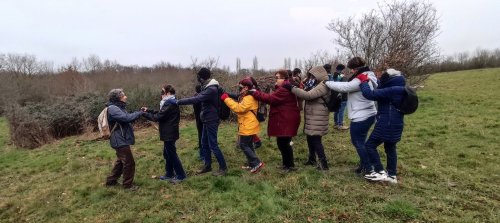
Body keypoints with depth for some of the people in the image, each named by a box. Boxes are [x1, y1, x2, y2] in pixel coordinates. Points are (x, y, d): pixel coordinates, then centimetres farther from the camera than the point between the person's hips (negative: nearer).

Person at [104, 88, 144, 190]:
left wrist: (139, 112, -3)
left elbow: (127, 117, 10)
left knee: (121, 161, 22)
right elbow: (127, 118, -30)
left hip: (121, 140, 11)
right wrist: (140, 112, -19)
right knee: (129, 163, -2)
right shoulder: (112, 108, -20)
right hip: (120, 140, -11)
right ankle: (128, 184, 12)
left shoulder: (118, 107, 14)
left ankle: (111, 180, 35)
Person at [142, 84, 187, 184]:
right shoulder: (170, 102, 13)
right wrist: (148, 110, 9)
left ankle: (180, 175, 8)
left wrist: (144, 114, -10)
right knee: (167, 153, 18)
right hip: (169, 132, 10)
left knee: (172, 154, -1)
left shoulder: (169, 104, -21)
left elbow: (158, 117, -21)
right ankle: (169, 174, 29)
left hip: (169, 133, -10)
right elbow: (160, 113, 16)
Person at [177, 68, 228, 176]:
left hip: (212, 121, -10)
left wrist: (179, 101, -26)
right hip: (207, 120, 10)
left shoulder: (211, 89, -24)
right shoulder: (208, 87, 10)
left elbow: (196, 99, -30)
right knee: (205, 144, 16)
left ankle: (223, 167, 10)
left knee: (213, 145, -3)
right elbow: (198, 97, 13)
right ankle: (207, 165, 28)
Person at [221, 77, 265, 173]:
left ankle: (257, 163, -2)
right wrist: (228, 99, 5)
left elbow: (238, 108, -28)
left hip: (248, 126, -11)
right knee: (248, 145, 16)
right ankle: (251, 164, 25)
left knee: (243, 145, -5)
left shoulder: (249, 98, -20)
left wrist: (226, 99, -23)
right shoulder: (247, 97, 16)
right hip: (248, 126, 11)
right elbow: (240, 107, 15)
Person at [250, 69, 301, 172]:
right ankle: (286, 163, 29)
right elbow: (274, 99, 11)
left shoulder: (285, 89, -20)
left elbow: (271, 98, -25)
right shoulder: (283, 88, 18)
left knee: (284, 143, -3)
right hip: (283, 120, 11)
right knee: (282, 143, 17)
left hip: (286, 121, -11)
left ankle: (291, 165, 11)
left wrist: (254, 93, -21)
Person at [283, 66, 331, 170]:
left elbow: (308, 95, -27)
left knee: (315, 139, -5)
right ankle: (312, 159, 33)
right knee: (310, 138, 17)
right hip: (312, 117, 10)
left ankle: (323, 163, 5)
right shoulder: (317, 85, 18)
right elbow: (310, 95, 14)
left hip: (317, 118, -10)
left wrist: (292, 88, -26)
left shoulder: (323, 85, -17)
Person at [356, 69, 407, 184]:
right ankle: (392, 175, 24)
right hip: (396, 125, 10)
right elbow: (380, 90, 22)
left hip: (386, 125, -10)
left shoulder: (390, 91, -22)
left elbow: (370, 94, -26)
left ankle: (380, 172, 1)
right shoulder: (400, 90, 10)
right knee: (390, 149, 17)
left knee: (370, 145, 0)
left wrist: (363, 81, -12)